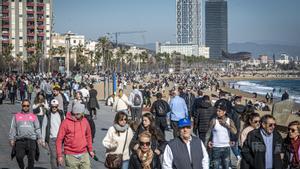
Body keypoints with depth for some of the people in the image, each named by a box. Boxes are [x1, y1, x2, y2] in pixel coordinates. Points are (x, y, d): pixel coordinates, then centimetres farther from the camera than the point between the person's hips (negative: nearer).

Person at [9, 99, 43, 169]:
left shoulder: (33, 116, 16)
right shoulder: (16, 116, 15)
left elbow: (37, 128, 12)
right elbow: (13, 128, 13)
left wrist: (39, 138, -1)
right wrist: (11, 139, 3)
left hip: (31, 140, 1)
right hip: (20, 140, -1)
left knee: (31, 159, -2)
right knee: (19, 157, -16)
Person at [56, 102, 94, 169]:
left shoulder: (84, 121, 5)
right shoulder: (66, 122, -9)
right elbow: (59, 140, -7)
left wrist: (90, 150, 19)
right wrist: (59, 155, -9)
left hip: (84, 154, 4)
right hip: (71, 156, -4)